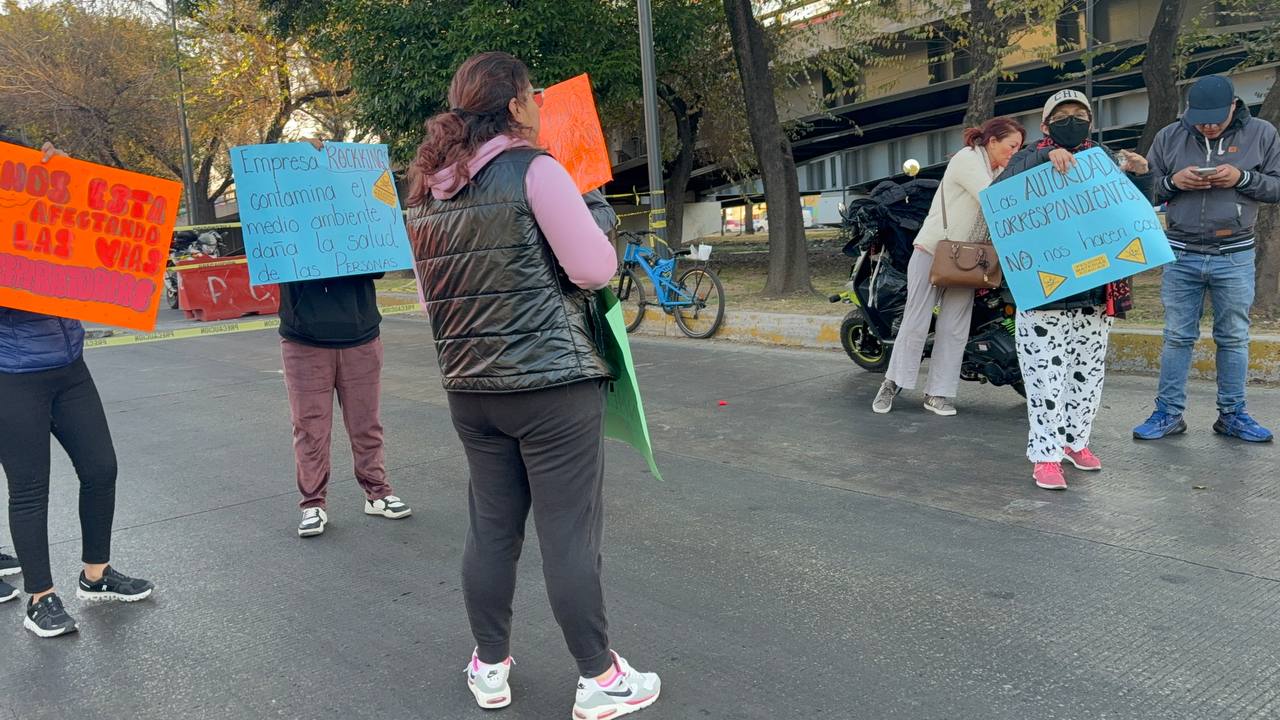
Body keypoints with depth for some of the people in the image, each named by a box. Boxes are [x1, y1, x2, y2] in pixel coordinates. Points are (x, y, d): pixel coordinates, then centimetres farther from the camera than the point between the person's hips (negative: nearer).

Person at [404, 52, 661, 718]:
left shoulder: (424, 188, 11)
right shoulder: (533, 169, -10)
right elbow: (595, 268, -12)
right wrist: (594, 238, 9)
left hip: (470, 388, 7)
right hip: (554, 381, -6)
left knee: (491, 528, 15)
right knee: (570, 534, 1)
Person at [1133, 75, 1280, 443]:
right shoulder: (1168, 137, 2)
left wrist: (1242, 178, -16)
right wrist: (1173, 182, -14)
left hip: (1235, 256, 0)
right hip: (1180, 255, 0)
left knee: (1233, 338, 9)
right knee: (1177, 337, 5)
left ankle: (1232, 414, 20)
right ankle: (1169, 413, 11)